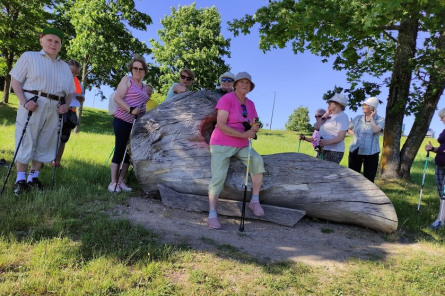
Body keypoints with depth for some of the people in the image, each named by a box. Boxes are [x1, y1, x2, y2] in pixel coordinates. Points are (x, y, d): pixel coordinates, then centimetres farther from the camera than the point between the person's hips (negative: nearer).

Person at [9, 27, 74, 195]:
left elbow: (70, 91, 20)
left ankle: (34, 178, 16)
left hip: (54, 109, 4)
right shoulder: (29, 57, 7)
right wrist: (24, 101, -14)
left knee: (45, 144, 6)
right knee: (26, 142, -3)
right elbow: (16, 81, 1)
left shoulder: (65, 67, 19)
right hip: (33, 104, -4)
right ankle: (20, 180, 5)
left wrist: (67, 105, -1)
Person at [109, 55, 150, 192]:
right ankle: (113, 182, 1)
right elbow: (117, 98, -12)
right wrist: (130, 110, -23)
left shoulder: (144, 87, 19)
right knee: (120, 151, -5)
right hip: (123, 121, -7)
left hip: (136, 124, 7)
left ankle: (121, 181, 15)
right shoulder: (127, 80, -2)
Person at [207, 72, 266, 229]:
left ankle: (255, 201, -10)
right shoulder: (226, 99, -10)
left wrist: (255, 128, -17)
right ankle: (212, 215, -14)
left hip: (242, 145, 5)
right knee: (219, 176, -17)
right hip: (222, 144, -5)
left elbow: (254, 125, 9)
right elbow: (221, 125, -19)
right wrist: (243, 134, -24)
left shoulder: (250, 104, 9)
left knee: (257, 160, -20)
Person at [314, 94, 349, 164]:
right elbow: (316, 127, 11)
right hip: (323, 150, 8)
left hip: (333, 152, -8)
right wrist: (326, 114, 8)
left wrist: (327, 142, -33)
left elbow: (341, 137, -17)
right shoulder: (330, 116, 18)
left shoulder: (343, 117, -7)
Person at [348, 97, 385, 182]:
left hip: (371, 153, -3)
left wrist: (371, 118, -11)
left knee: (369, 179, 4)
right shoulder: (358, 118, 7)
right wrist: (354, 134, 2)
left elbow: (375, 130, -23)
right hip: (355, 152, 3)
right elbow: (348, 129, 20)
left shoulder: (380, 120, -4)